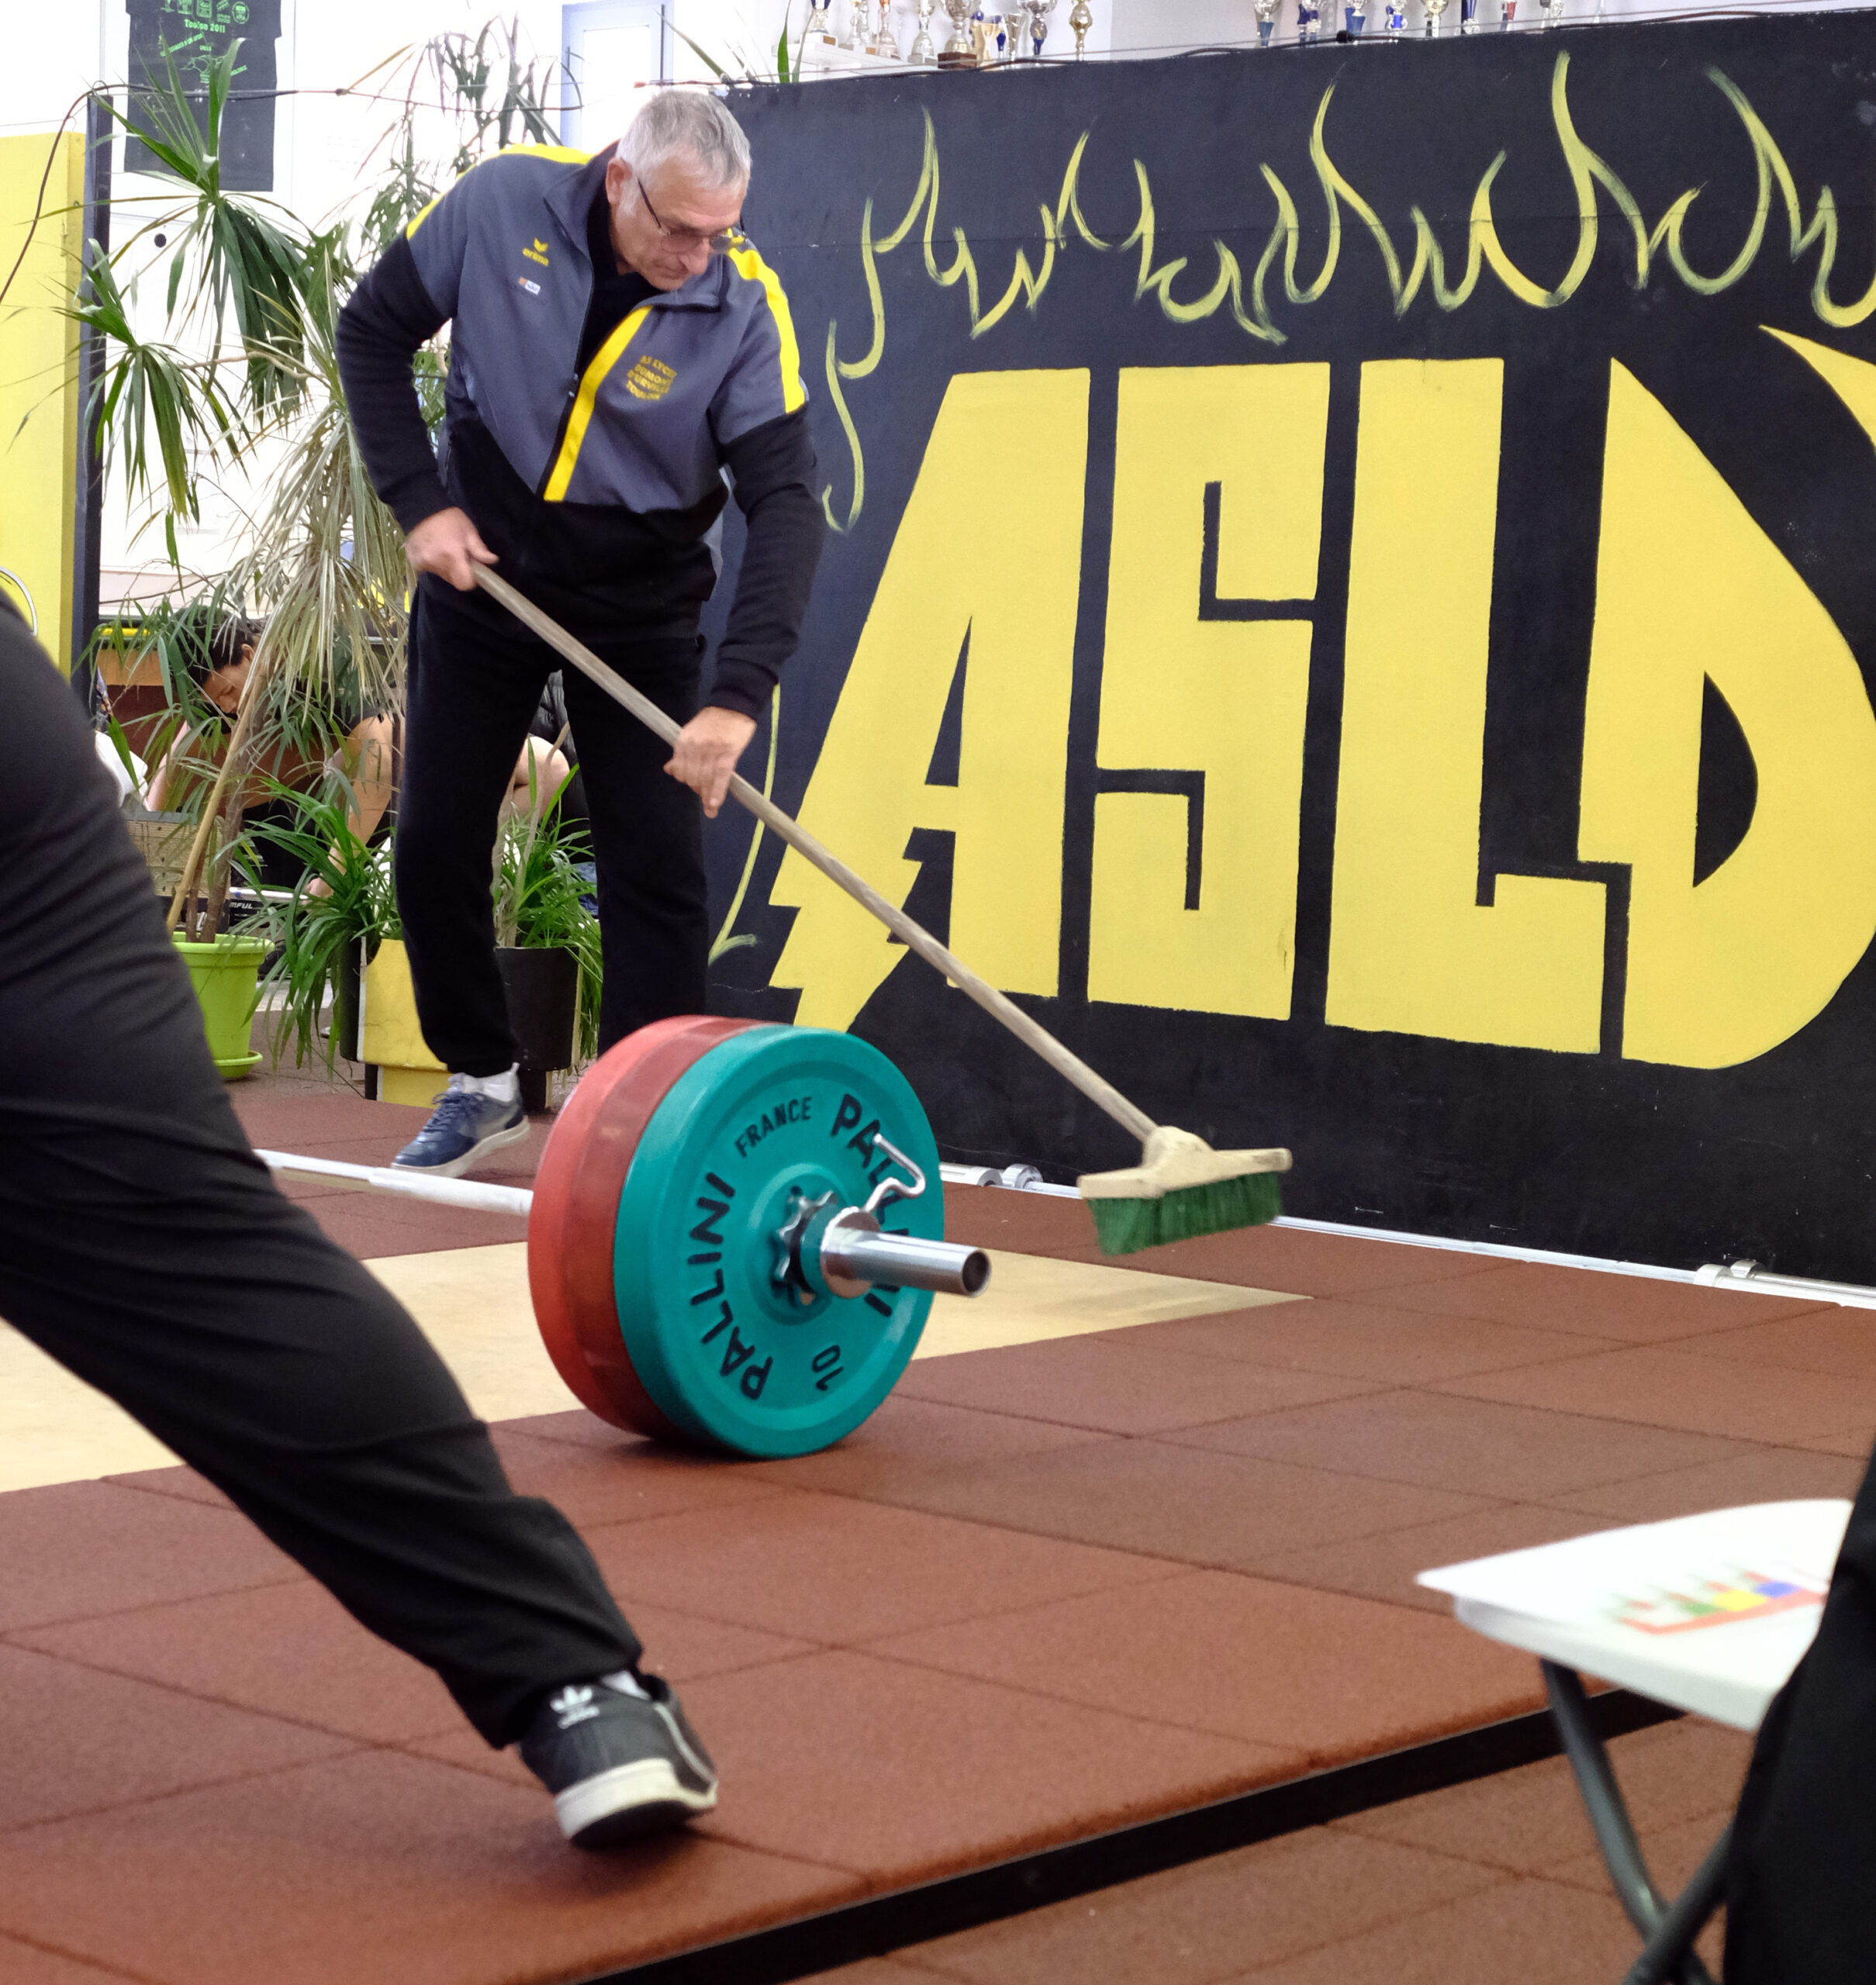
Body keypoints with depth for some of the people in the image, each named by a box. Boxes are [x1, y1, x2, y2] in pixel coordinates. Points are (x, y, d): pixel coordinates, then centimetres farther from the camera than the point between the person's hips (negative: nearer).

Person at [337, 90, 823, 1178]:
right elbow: (374, 331, -5)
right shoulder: (503, 204, -18)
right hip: (482, 571, 2)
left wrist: (742, 693, -36)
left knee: (658, 865, -6)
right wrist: (421, 502, -13)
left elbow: (785, 500, -25)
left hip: (640, 608, -1)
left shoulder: (744, 304, -21)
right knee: (435, 840, 5)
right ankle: (483, 1080, 23)